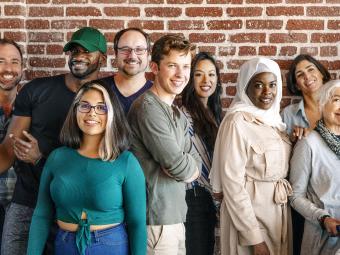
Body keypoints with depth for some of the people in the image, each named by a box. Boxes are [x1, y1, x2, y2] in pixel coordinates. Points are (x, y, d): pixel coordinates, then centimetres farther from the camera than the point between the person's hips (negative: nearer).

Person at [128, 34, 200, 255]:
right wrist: (188, 166, 1)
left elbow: (194, 166, 7)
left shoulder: (177, 114, 14)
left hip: (175, 217, 9)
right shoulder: (148, 108, -16)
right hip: (157, 220, -9)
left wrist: (184, 167, -13)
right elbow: (179, 166, -19)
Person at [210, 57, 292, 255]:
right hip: (251, 213, -7)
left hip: (280, 212, 7)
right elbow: (232, 183, -19)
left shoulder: (274, 118, 6)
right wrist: (254, 237, -20)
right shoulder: (237, 122, -16)